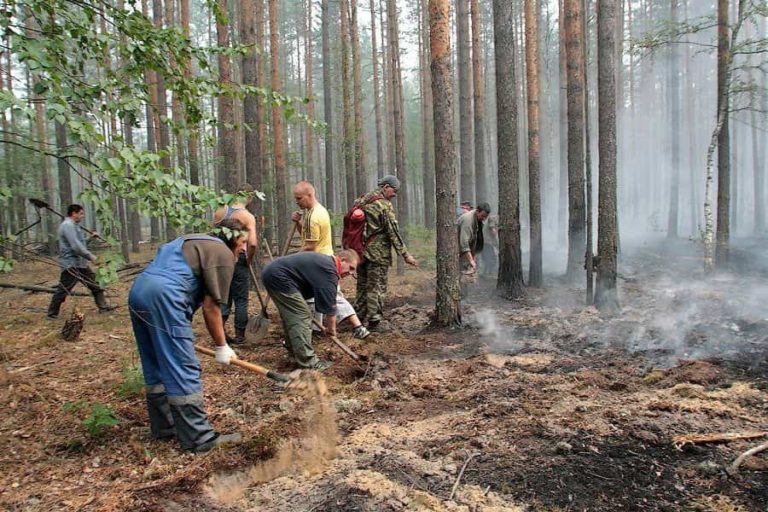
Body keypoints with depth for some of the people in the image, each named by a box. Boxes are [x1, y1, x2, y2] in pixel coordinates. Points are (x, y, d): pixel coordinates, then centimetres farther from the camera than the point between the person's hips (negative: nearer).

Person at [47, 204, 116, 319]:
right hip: (71, 264, -10)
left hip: (81, 263, 10)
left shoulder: (74, 225, 17)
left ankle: (103, 307, 16)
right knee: (63, 290, -2)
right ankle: (52, 314, 8)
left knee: (95, 285, 11)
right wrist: (90, 256, -18)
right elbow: (76, 246, -24)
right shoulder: (67, 225, -16)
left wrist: (90, 238, 10)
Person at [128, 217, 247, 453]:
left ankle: (164, 426, 28)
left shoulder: (194, 241, 29)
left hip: (138, 290, 10)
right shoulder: (223, 254, 2)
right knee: (184, 371, -5)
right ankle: (199, 438, 1)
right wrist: (221, 346, 6)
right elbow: (211, 306, -3)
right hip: (163, 296, -10)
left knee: (156, 367, 17)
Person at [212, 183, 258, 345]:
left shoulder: (219, 212, 3)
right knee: (241, 299, 7)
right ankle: (239, 336, 12)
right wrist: (249, 259, -7)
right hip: (238, 260, -5)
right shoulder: (248, 216, -13)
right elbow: (252, 243, -23)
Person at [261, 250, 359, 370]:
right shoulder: (329, 270, -13)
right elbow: (329, 304, -12)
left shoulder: (325, 261, 18)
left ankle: (295, 352, 30)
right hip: (278, 276, -11)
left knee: (291, 315, 19)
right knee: (302, 316, -8)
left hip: (272, 273, 11)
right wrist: (331, 328, 0)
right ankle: (307, 361, -4)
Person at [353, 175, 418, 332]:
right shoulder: (384, 204, -13)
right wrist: (405, 254, -11)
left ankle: (359, 317, 24)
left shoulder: (361, 200, 11)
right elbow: (393, 232, -15)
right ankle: (375, 321, 5)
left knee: (362, 285, 16)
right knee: (377, 287, 0)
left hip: (360, 250, 8)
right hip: (378, 253, -8)